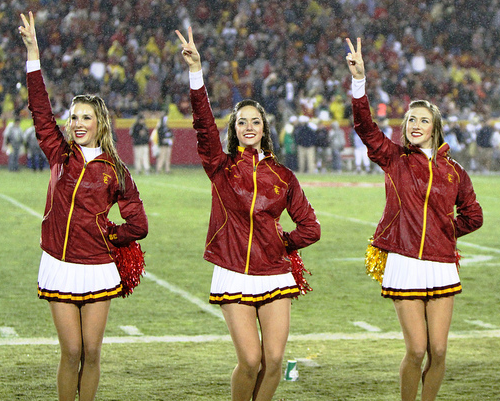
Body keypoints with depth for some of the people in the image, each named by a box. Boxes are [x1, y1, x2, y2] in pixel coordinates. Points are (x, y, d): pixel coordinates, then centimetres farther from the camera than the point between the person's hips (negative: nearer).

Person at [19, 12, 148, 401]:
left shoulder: (114, 171, 1)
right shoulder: (60, 154, 6)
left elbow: (138, 225, 3)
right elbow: (40, 109, 0)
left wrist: (106, 236, 5)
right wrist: (33, 51, -4)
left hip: (97, 269, -1)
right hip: (59, 267, 1)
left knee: (91, 352, 2)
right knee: (71, 352, 1)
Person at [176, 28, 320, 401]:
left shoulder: (282, 175, 8)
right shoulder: (221, 167, 2)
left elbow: (310, 227, 13)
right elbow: (204, 122, -13)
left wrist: (281, 244, 4)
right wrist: (196, 70, -22)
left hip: (275, 275, 2)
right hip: (233, 278, -2)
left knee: (274, 359, -4)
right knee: (250, 360, -8)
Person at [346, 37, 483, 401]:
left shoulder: (454, 172, 8)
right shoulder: (395, 159, 4)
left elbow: (473, 217, 21)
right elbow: (365, 126, -10)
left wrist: (444, 232, 11)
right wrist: (359, 80, -20)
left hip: (442, 267, 2)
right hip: (405, 263, -2)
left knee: (438, 350, 1)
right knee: (417, 350, -5)